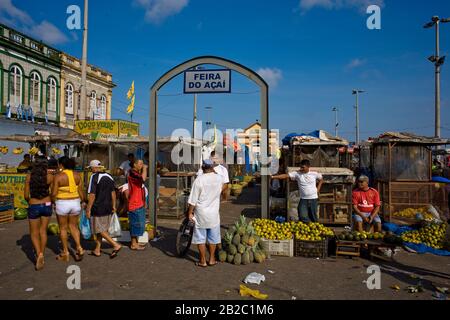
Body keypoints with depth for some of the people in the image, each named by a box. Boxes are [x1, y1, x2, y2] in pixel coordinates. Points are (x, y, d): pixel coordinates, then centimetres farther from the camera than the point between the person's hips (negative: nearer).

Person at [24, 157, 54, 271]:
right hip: (47, 205, 1)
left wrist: (29, 202, 16)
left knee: (34, 233, 13)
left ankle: (39, 254, -5)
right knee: (43, 231, 17)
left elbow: (26, 195, -3)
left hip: (34, 207, -1)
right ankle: (41, 255, 20)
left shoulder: (29, 177, -6)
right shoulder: (50, 177, -8)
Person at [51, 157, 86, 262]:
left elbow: (54, 193, -12)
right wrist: (83, 202, 15)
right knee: (73, 226, 17)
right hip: (75, 203, 4)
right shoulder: (77, 175, 0)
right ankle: (79, 247, 4)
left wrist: (53, 202, 7)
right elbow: (81, 191, 1)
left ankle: (65, 253, 18)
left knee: (63, 228, 10)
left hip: (62, 204, -4)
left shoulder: (58, 176, -12)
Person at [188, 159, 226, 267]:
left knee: (200, 238, 10)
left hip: (201, 213, -3)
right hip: (214, 213, 3)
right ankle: (212, 259, 24)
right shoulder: (219, 178, -4)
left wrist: (190, 213, 0)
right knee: (213, 238, 15)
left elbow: (193, 200, -12)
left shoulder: (199, 180, -14)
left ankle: (202, 261, 17)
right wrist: (214, 172, 28)